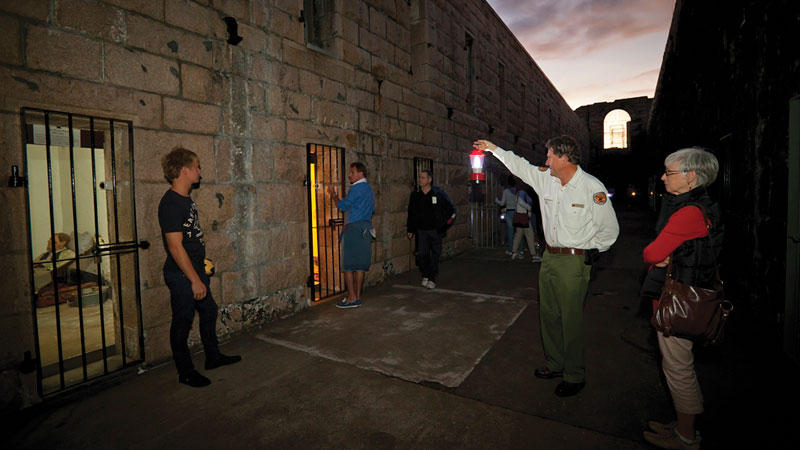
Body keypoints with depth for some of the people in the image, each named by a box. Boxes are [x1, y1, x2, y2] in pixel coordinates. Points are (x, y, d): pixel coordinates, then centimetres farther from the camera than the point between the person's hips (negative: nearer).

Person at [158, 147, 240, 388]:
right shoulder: (171, 203, -21)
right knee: (182, 323, 5)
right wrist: (195, 280, -23)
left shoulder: (186, 199, 9)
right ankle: (186, 372, 21)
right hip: (181, 275, -10)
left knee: (209, 311, 19)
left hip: (195, 269, 10)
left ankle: (213, 357, 36)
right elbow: (175, 246, -24)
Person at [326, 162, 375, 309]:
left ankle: (352, 298, -2)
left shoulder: (356, 188, -11)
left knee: (348, 265, -3)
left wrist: (333, 194, 3)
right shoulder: (369, 189, 18)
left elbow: (342, 206, -12)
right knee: (360, 264, 10)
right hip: (366, 229, 9)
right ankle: (357, 297, 14)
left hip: (354, 229, -9)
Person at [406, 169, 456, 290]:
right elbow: (411, 213, 13)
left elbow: (451, 208, 6)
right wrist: (410, 230, 11)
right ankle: (425, 276, 20)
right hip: (421, 230, 2)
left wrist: (445, 223, -2)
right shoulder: (415, 195, 3)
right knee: (422, 254, -1)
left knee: (435, 255, 2)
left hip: (436, 230, -2)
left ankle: (432, 279, 12)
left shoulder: (438, 193, -5)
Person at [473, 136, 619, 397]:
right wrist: (494, 149, 22)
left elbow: (609, 229, -7)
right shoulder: (546, 179, 5)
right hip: (549, 258, 7)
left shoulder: (592, 187, -12)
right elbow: (519, 165, 19)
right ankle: (555, 365, 33)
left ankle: (575, 376, 18)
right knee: (548, 314, 15)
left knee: (571, 319, 0)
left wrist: (589, 252, -3)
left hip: (574, 261, -7)